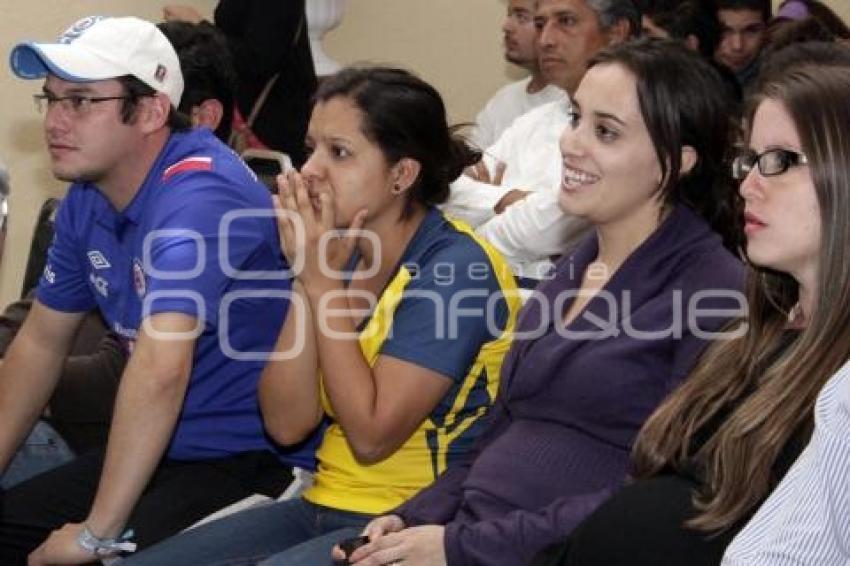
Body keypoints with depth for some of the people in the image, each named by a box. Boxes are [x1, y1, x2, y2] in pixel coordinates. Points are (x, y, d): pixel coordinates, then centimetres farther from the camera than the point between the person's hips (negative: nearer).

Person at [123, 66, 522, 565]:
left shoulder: (458, 266, -13)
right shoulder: (343, 254, 8)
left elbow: (372, 435, -19)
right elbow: (287, 424, -1)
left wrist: (324, 284, -14)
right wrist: (306, 278, -8)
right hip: (326, 506, 7)